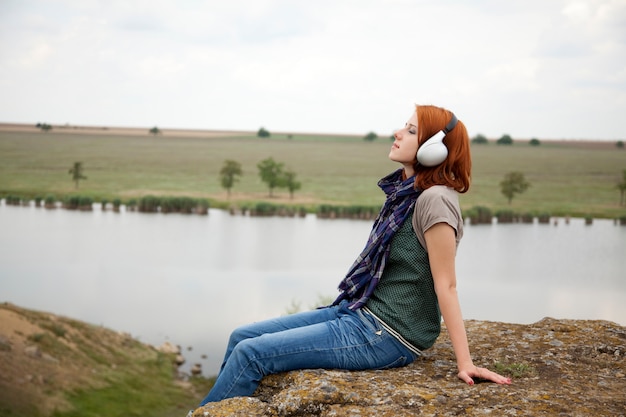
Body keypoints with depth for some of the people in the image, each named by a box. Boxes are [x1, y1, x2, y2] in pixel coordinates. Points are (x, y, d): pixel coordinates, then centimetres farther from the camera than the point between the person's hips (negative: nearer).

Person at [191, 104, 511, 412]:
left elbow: (446, 285, -18)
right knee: (243, 336, 6)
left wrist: (465, 363, -18)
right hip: (358, 311, 9)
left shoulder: (434, 200, -17)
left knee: (251, 354, -13)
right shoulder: (406, 193, 10)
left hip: (386, 337, -9)